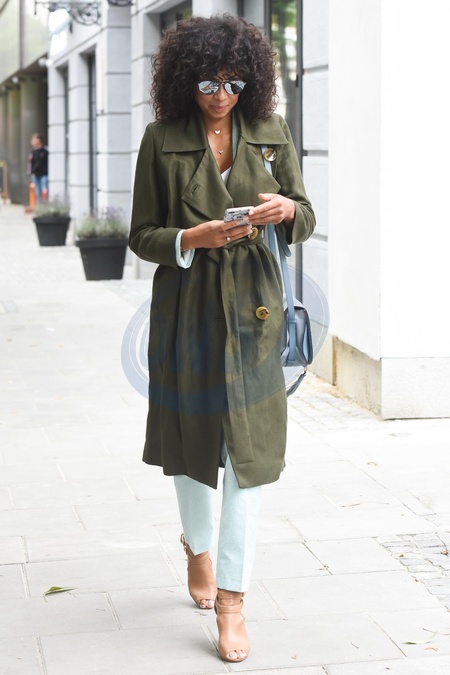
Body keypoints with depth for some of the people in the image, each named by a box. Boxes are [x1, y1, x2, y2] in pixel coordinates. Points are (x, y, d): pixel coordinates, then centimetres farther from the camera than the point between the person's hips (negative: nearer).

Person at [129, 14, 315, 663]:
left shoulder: (271, 133, 3)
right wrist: (194, 238, -19)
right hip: (186, 303, 0)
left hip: (252, 303, 0)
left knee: (247, 445, -5)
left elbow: (307, 219, 7)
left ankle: (232, 602, 1)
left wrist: (287, 209, -16)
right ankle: (198, 547, 42)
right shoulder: (161, 140, -2)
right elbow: (142, 235, 0)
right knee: (192, 435, 13)